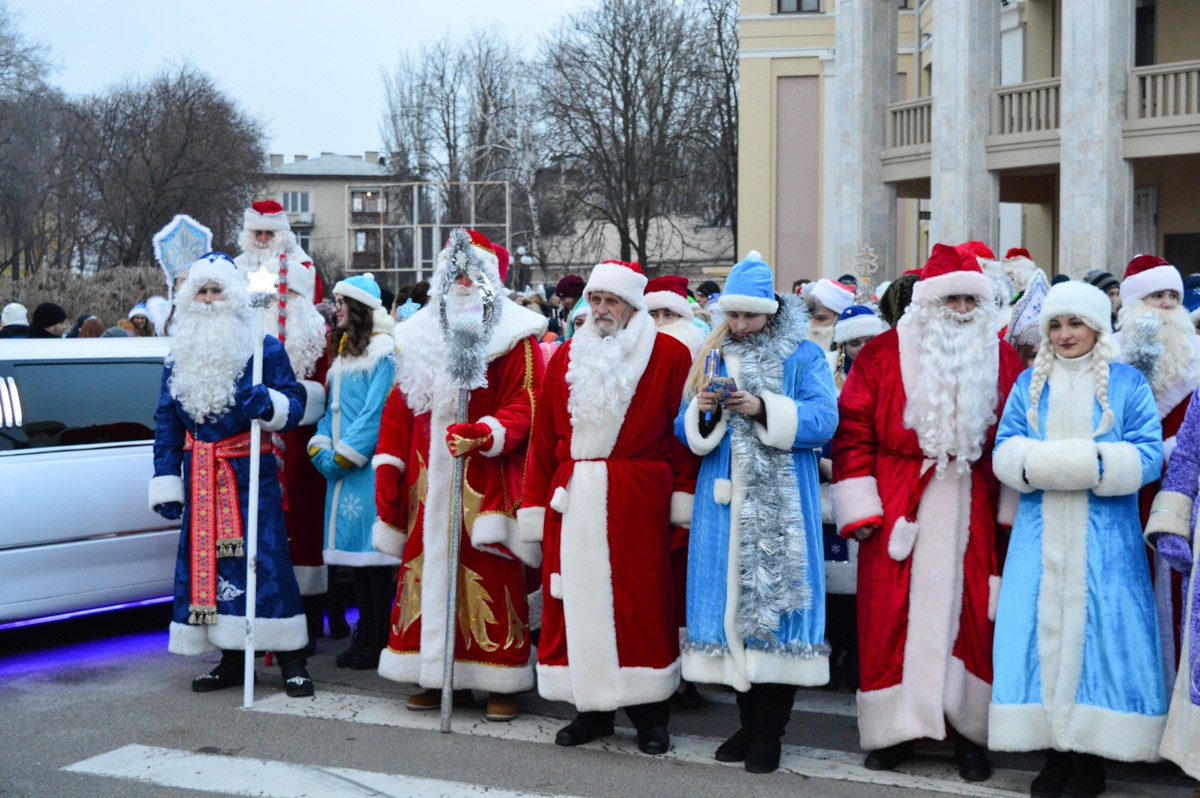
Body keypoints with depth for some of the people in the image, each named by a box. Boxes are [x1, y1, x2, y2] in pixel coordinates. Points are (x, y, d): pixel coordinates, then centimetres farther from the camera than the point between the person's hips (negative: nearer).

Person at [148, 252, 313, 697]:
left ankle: (292, 662, -1)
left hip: (251, 473, -4)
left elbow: (294, 405, -2)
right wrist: (166, 483, 7)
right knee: (207, 561, 5)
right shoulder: (179, 356, 12)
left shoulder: (264, 349, -1)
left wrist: (269, 404, -25)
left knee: (265, 559, -7)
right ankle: (231, 660, 15)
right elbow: (166, 422, 12)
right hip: (200, 475, 5)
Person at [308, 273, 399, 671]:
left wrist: (342, 456, -15)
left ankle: (380, 641, -2)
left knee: (372, 550, -7)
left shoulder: (384, 351, -9)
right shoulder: (342, 350, 20)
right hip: (342, 468, 8)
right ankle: (364, 635, 16)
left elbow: (376, 412, -15)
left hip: (369, 466, -8)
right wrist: (321, 449, 4)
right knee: (354, 551, 9)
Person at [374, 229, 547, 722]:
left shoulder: (514, 335, 1)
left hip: (486, 479, -4)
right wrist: (387, 467, 6)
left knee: (490, 575, -5)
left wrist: (485, 433, -25)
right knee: (427, 569, 5)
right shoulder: (421, 335, 15)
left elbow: (524, 405, -8)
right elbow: (399, 407, 15)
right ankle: (434, 677, 14)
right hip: (429, 478, 5)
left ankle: (500, 682, 3)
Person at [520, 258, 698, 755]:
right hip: (572, 498, 4)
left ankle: (650, 715, 11)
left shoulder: (668, 356, 1)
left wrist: (683, 497, -9)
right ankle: (592, 710, 15)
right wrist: (536, 502, 5)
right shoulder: (568, 356, 12)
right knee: (577, 600, 4)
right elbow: (544, 435, 10)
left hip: (637, 502, -3)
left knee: (639, 601, 0)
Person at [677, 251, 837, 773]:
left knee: (774, 596, -5)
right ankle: (748, 720, 16)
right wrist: (701, 411, -11)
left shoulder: (803, 357, 2)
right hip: (724, 501, 4)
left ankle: (769, 731, 3)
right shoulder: (713, 357, 14)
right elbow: (687, 432, 11)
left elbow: (823, 420, -10)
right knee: (734, 599, 5)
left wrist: (764, 408, -22)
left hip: (780, 505, -4)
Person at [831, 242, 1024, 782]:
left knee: (973, 617, 2)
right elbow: (853, 433, -1)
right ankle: (895, 728, 12)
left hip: (974, 511, 2)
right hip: (899, 510, -1)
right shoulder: (882, 355, 0)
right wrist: (860, 510, -6)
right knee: (893, 617, 0)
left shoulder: (1002, 359, 8)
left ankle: (970, 731, 12)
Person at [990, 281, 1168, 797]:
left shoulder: (1128, 384, 4)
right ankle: (1055, 749, 9)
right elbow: (1004, 450, 5)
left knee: (1097, 630, -3)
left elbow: (1148, 456, -4)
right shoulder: (1029, 384, 12)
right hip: (1041, 536, 3)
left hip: (1104, 538, -2)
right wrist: (1037, 464, -15)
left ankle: (1091, 756, 5)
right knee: (1044, 630, 1)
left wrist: (1096, 464, -19)